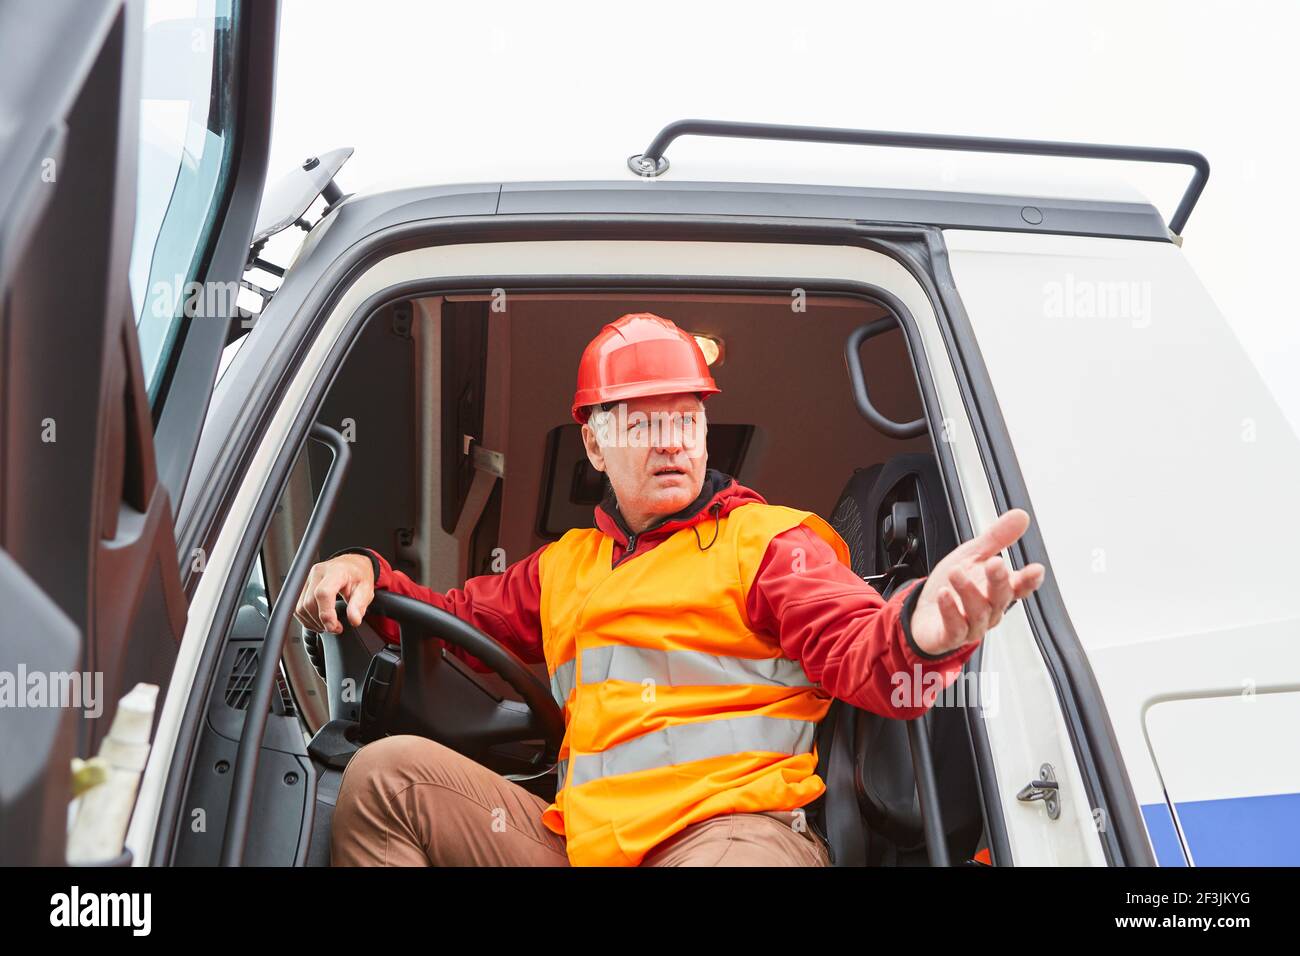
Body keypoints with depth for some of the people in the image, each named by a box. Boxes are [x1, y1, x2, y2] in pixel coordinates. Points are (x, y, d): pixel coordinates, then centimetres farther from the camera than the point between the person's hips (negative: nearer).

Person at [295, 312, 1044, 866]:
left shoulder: (768, 539, 7)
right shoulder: (565, 565, 24)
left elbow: (856, 645, -9)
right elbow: (458, 620, 32)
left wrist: (920, 633, -35)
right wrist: (369, 577, 10)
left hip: (736, 827, -6)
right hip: (581, 841, 6)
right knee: (390, 770, -4)